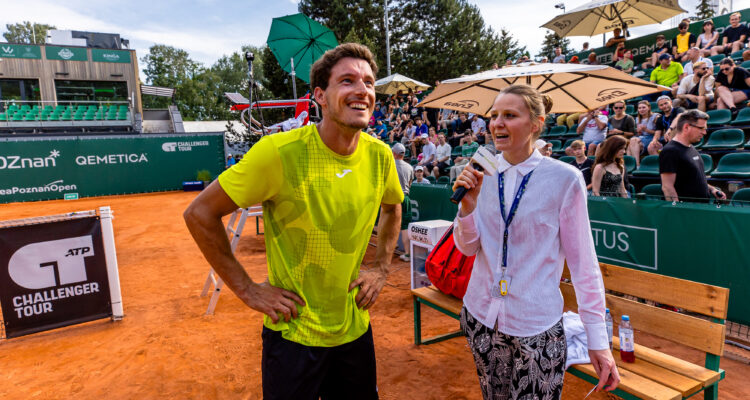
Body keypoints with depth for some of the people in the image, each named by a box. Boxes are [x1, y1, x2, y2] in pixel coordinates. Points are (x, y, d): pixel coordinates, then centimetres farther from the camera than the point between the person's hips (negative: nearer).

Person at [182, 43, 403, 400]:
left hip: (355, 328, 5)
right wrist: (247, 289, -14)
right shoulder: (279, 152, -22)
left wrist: (381, 267, 5)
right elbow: (199, 214, -14)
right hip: (293, 334, -4)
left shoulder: (379, 155, -7)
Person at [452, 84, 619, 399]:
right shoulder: (483, 173, -1)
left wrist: (598, 340, -8)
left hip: (536, 327, -4)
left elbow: (582, 260, -7)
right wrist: (468, 205, -16)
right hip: (481, 317, 4)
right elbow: (467, 248, 2)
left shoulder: (564, 179, -12)